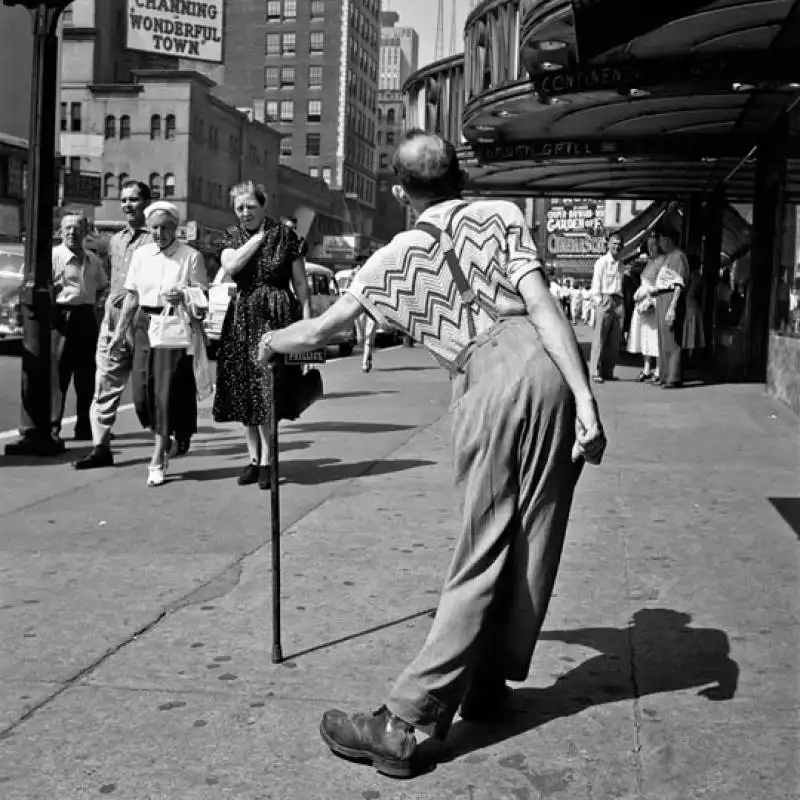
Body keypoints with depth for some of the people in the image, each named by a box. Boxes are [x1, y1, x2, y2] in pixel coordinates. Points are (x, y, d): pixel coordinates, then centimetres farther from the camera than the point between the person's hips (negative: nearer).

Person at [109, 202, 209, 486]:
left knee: (167, 391, -6)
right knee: (142, 390, 1)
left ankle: (158, 459, 1)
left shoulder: (191, 256, -1)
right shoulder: (141, 254, 10)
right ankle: (163, 440, 27)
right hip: (145, 324, 4)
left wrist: (183, 296, -22)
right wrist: (120, 330, 8)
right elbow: (132, 296, 12)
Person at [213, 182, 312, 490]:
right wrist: (259, 237, -8)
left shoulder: (285, 235, 1)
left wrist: (307, 322, -6)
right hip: (242, 317, 4)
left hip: (276, 316, -4)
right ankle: (253, 458, 15)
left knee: (268, 388, -10)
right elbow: (231, 265, -12)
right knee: (245, 392, 6)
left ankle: (266, 460, -3)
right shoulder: (232, 237, 10)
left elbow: (301, 284, 1)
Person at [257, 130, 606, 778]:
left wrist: (275, 341, 49)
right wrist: (585, 400, -6)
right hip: (546, 364, 1)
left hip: (486, 381, -1)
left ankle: (407, 720, 2)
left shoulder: (397, 258, 17)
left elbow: (322, 330, 28)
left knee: (482, 552, 4)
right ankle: (488, 683, 27)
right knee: (533, 539, 13)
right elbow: (540, 304, -1)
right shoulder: (500, 214, 15)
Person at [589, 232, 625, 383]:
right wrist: (599, 302, -10)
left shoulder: (621, 265, 17)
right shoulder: (601, 262, 0)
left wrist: (621, 304, 10)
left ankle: (608, 371, 10)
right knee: (599, 338, -7)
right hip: (605, 300, -6)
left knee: (615, 340, 4)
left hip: (619, 302, 6)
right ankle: (596, 372, -7)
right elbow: (596, 285, -3)